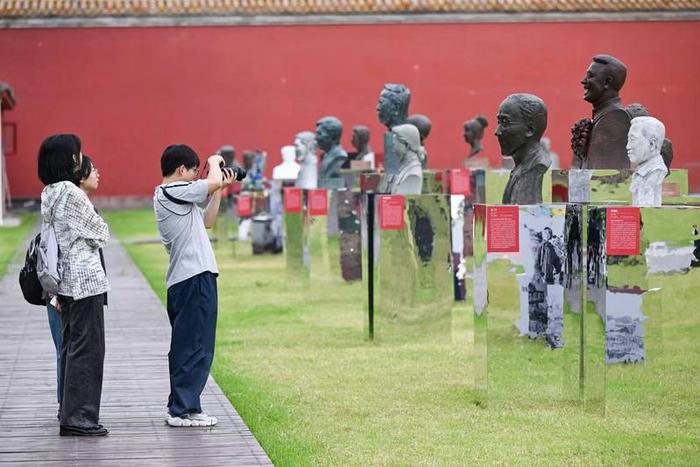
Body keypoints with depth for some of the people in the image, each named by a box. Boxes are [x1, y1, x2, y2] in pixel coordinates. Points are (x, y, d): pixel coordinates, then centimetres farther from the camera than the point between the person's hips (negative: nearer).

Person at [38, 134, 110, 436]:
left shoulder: (48, 194, 10)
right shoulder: (71, 193, -17)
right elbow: (100, 234, -12)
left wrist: (56, 290, 15)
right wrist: (98, 227, 13)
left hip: (64, 279, 9)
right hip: (84, 279, -9)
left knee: (70, 346, 16)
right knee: (87, 348, -5)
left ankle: (69, 410, 23)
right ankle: (79, 417, -4)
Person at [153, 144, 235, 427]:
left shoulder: (166, 196, 18)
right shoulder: (174, 192, -11)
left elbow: (207, 222, 22)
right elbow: (213, 181, -21)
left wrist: (220, 189, 17)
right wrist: (215, 162, 0)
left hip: (181, 281, 10)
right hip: (195, 277, -10)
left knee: (184, 347, 13)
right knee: (195, 348, -7)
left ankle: (179, 407, 17)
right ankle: (183, 410, -6)